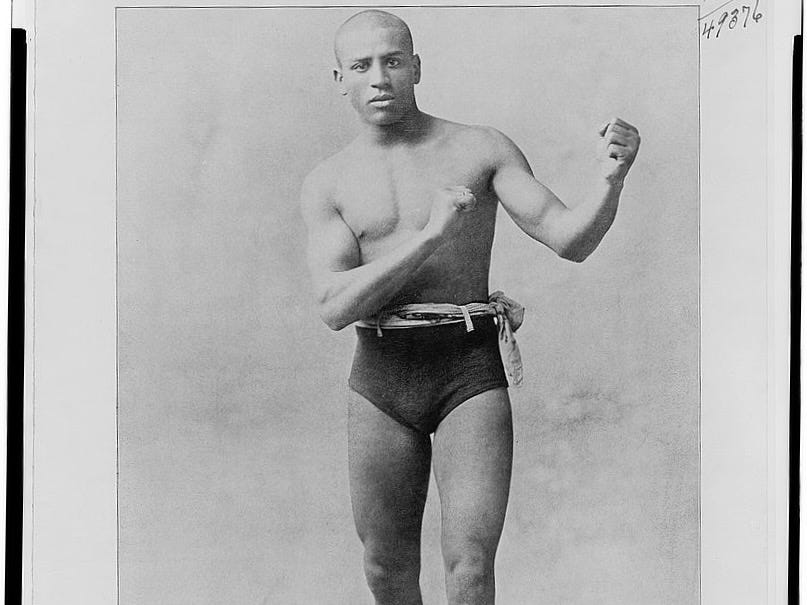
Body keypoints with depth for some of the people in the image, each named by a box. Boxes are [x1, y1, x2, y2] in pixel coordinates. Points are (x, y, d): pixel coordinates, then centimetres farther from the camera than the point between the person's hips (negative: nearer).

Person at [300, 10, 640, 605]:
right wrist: (430, 235, -18)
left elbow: (572, 240, -5)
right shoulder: (328, 183, 5)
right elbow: (335, 307, -8)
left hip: (472, 374, -2)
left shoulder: (484, 149, 1)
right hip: (381, 377, 2)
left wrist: (611, 179, -26)